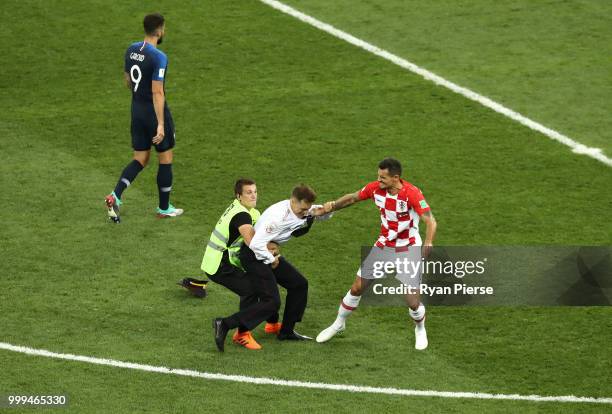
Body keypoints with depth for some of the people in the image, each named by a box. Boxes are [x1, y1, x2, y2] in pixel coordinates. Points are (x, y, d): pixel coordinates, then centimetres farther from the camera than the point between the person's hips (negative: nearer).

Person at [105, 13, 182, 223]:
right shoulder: (158, 57, -22)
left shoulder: (131, 50, 2)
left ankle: (115, 196, -7)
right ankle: (164, 208, 20)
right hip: (155, 111, -7)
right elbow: (157, 93, -24)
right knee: (166, 159, 11)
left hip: (137, 110, 7)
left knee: (140, 159, 13)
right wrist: (161, 125, -22)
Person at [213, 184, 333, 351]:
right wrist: (271, 260, -19)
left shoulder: (300, 209, -2)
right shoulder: (278, 216, -30)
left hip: (269, 254, 10)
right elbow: (256, 244, -35)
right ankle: (225, 325, -21)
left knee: (299, 284, 12)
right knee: (271, 302, -17)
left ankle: (286, 331, 23)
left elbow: (325, 213, 14)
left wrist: (318, 213, -11)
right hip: (254, 256, -10)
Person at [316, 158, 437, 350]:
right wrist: (332, 206, -7)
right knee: (357, 287, 6)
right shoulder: (375, 188, -11)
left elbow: (431, 222, -33)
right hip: (384, 246, 4)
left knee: (412, 300, -8)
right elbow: (352, 198, 8)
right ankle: (339, 323, 30)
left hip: (408, 249, -4)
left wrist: (427, 244, -48)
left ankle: (420, 330, 25)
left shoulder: (412, 193, -27)